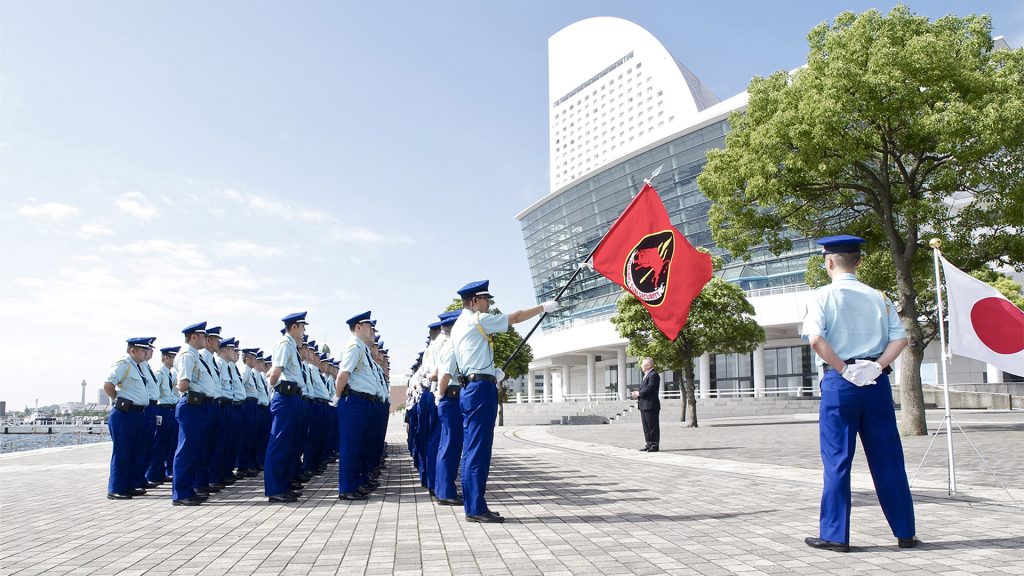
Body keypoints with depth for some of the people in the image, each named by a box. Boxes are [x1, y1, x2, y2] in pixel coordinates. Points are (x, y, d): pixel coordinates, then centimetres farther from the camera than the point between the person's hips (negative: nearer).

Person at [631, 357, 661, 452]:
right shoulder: (646, 375, 20)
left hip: (651, 406, -11)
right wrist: (637, 393, 6)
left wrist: (639, 393, -11)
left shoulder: (653, 375, -14)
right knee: (646, 426, 13)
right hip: (644, 406, 11)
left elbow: (650, 388, -22)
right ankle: (649, 444, 19)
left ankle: (654, 445, 0)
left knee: (653, 426, -4)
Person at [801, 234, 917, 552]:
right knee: (888, 458, 11)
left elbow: (816, 339, -19)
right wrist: (876, 366, -5)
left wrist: (844, 370, -11)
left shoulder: (823, 296, -5)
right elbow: (900, 338, 1)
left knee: (837, 460, 3)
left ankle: (834, 534, 8)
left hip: (839, 383, -4)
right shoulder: (878, 297, 8)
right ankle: (905, 532, 19)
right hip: (877, 382, 4)